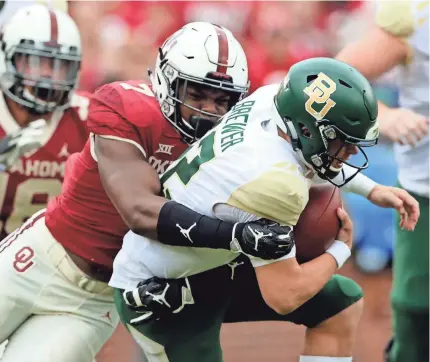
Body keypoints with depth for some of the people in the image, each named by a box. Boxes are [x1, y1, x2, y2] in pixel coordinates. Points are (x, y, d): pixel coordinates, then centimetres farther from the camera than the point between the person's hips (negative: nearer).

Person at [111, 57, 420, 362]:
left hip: (212, 263, 10)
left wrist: (372, 190, 8)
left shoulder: (273, 98, -12)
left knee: (343, 303, 8)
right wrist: (341, 251, -11)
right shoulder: (271, 181, -34)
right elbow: (284, 296, -28)